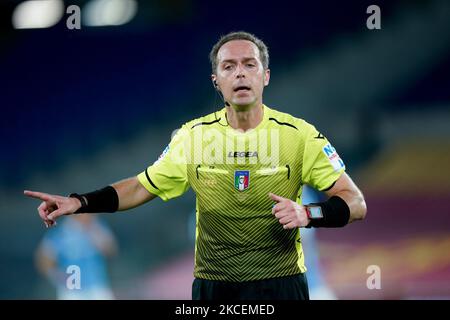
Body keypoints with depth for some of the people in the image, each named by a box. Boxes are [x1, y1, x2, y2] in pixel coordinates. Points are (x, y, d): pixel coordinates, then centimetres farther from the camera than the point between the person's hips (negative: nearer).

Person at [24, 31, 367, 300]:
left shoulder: (299, 134, -5)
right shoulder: (194, 135, 2)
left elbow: (355, 203, -5)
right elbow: (142, 187, 12)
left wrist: (307, 214, -24)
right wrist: (80, 202, -1)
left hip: (281, 282, -2)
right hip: (213, 284, 2)